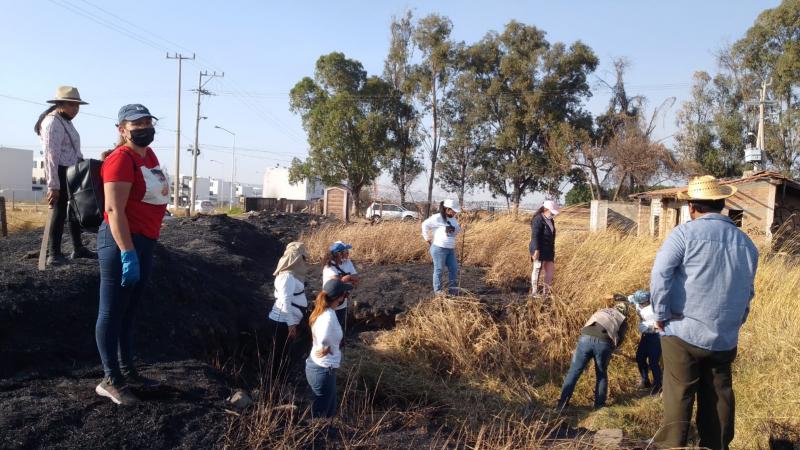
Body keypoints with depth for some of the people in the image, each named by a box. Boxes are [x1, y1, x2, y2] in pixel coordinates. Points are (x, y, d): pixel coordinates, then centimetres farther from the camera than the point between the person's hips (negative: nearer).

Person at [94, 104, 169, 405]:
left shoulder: (149, 155, 12)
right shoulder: (121, 159, -15)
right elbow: (114, 210, -22)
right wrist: (128, 253, -27)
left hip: (145, 242, 9)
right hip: (122, 241, -9)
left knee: (129, 311, 16)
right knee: (112, 313, 0)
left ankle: (128, 371, 27)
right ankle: (111, 380, 8)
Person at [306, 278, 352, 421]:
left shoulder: (322, 310, 0)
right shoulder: (329, 316, -27)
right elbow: (323, 341, -39)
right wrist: (325, 349, -19)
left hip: (316, 366, 9)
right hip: (323, 370, -9)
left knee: (330, 411, 24)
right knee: (319, 414, 9)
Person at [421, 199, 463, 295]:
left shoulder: (453, 219, 12)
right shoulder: (437, 218, -13)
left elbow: (458, 231, 23)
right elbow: (425, 224, -11)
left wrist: (457, 228, -1)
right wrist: (427, 239, -7)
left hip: (451, 249, 8)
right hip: (439, 249, -8)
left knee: (454, 269, 8)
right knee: (439, 270, -1)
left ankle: (453, 290, 19)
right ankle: (438, 291, 8)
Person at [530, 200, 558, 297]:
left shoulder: (550, 221, 14)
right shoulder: (538, 220, -14)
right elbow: (534, 236, -19)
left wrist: (552, 250, 19)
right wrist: (536, 250, -24)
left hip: (548, 250, 9)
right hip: (539, 250, -9)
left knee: (551, 270, 9)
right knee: (538, 270, -1)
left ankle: (545, 291, 19)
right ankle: (534, 292, 8)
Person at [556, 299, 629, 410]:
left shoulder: (601, 311, 36)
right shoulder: (623, 320, 27)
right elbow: (619, 339, 18)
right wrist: (609, 351, 34)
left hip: (586, 337, 2)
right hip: (604, 343, -1)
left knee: (574, 372, 7)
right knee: (602, 375, 21)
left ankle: (562, 404, 6)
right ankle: (599, 405, 25)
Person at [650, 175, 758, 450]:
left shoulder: (685, 233, -9)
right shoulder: (746, 242, 9)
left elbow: (660, 275, -18)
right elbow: (747, 291, 18)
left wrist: (661, 314, -8)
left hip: (684, 332, -5)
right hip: (725, 337, 5)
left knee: (678, 395, 1)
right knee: (718, 397, 14)